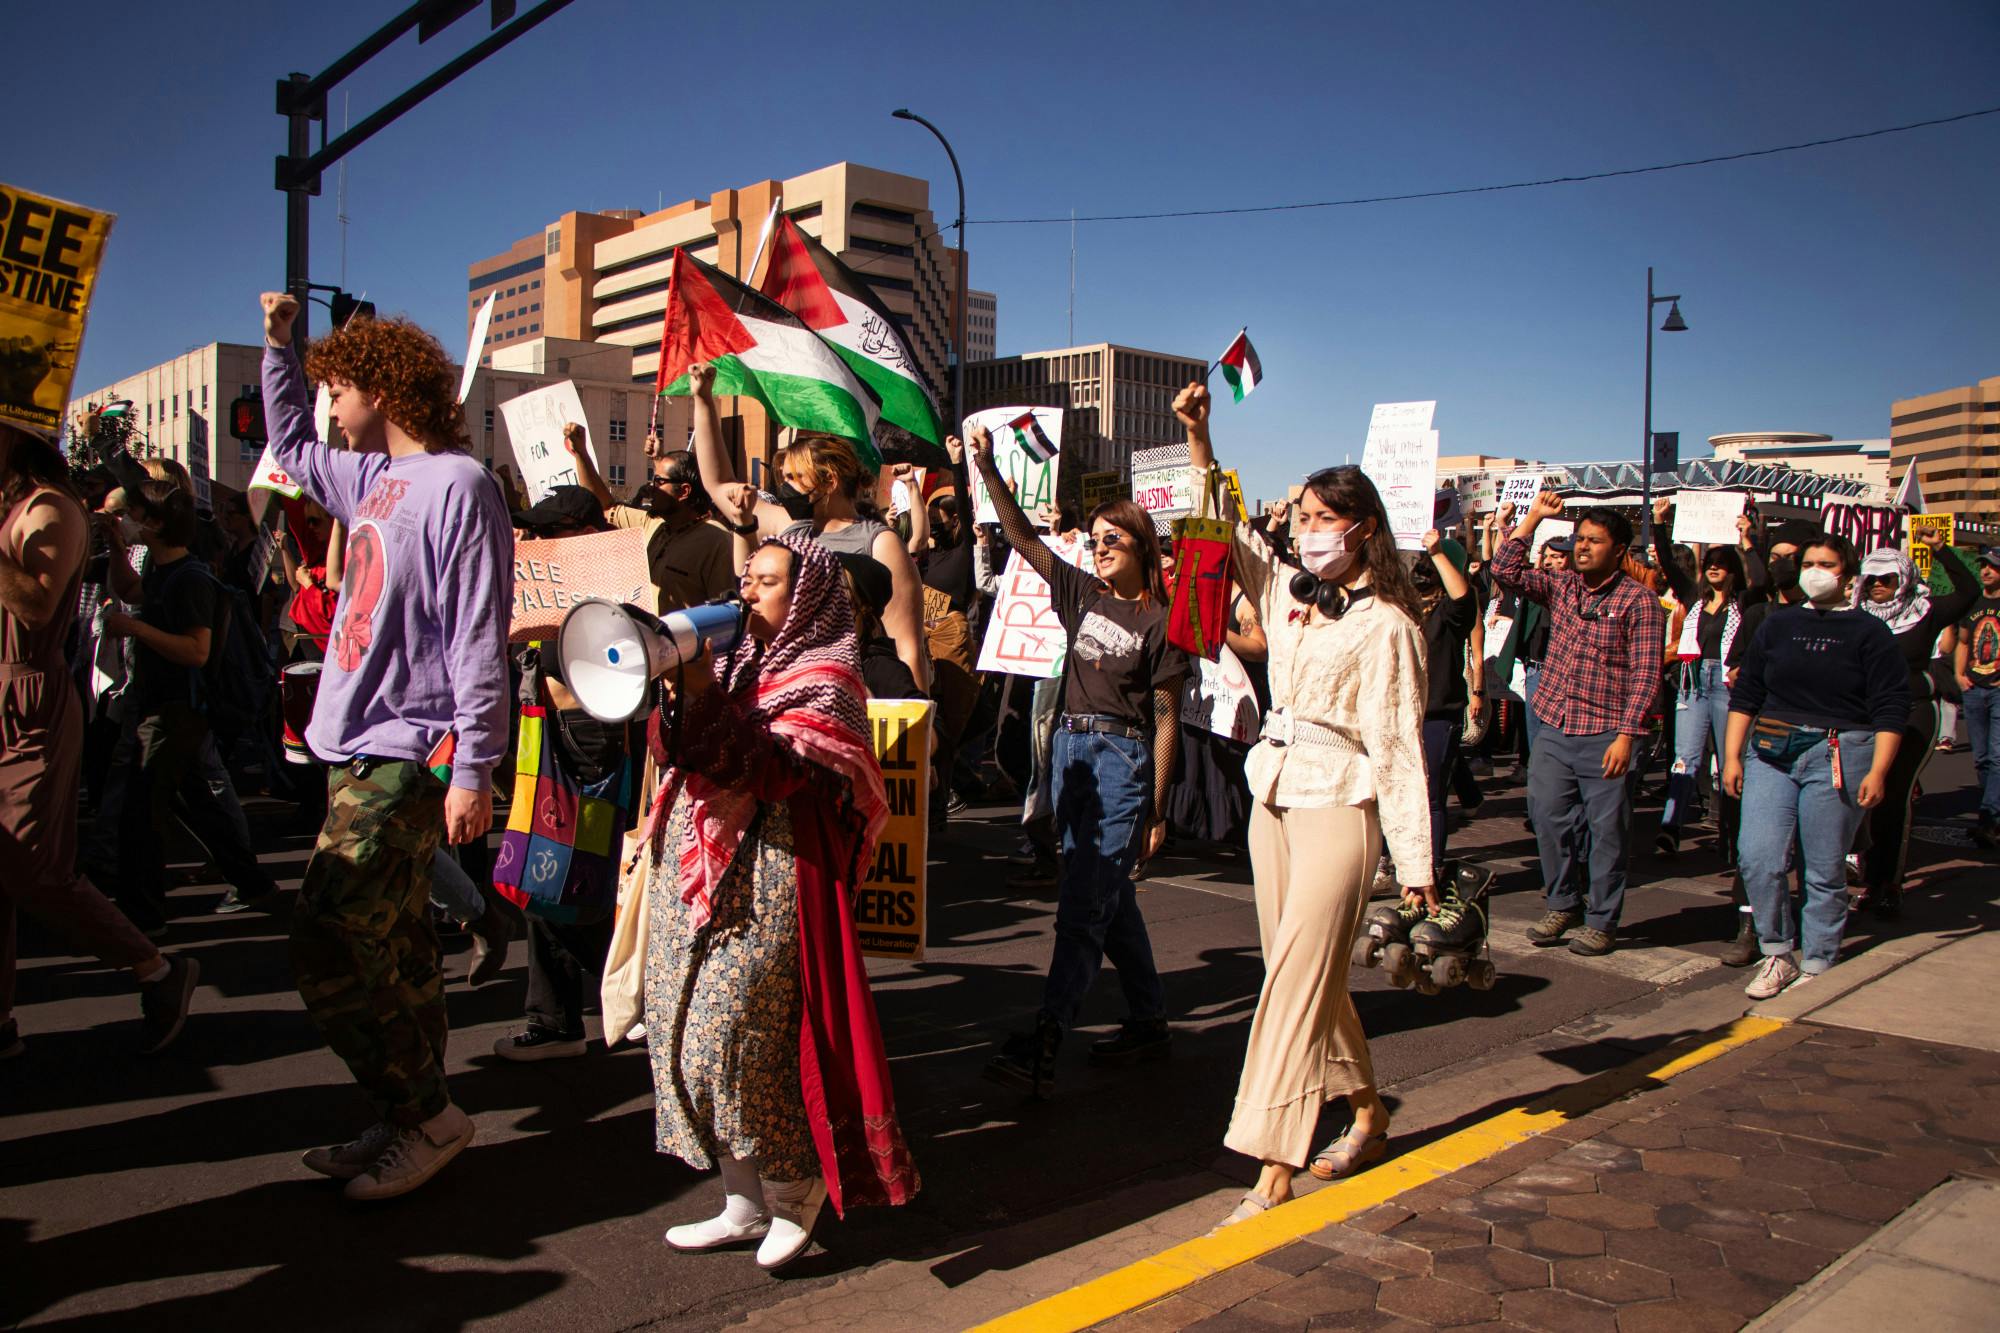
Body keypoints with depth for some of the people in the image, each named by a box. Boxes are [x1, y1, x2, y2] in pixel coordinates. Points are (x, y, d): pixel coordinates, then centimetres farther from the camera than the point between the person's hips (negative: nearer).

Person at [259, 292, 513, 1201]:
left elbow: (479, 638, -18)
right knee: (391, 945, 13)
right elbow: (291, 449, 37)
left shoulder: (457, 484, -13)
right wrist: (278, 343, 32)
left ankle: (425, 1114, 6)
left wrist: (474, 768, -21)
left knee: (328, 946, -9)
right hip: (362, 751, 9)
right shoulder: (372, 478, 14)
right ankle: (414, 1120, 24)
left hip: (408, 758, -9)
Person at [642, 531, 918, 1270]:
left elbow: (771, 771, -19)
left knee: (731, 1039, -6)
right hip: (692, 868, 8)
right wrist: (677, 694, -10)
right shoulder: (735, 662, 15)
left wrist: (704, 692, -23)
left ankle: (799, 1183, 17)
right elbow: (669, 750, 8)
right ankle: (744, 1203, 23)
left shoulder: (826, 679, -5)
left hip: (766, 878, -7)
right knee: (686, 1034, 9)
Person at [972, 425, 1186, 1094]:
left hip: (1125, 757, -6)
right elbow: (1023, 537, 4)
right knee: (1110, 895, 13)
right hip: (1071, 748, 6)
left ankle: (1042, 1044, -12)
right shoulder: (1082, 594, 9)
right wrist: (988, 471, -7)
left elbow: (1166, 717, -6)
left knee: (1084, 902, -10)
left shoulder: (1158, 620, -6)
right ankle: (1149, 1022, 26)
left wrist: (1157, 807, -8)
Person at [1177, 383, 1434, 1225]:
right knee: (1311, 974, 14)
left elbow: (1398, 748, -11)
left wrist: (1415, 863, -11)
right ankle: (1368, 1118, 32)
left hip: (1339, 806, -7)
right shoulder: (1286, 594, 10)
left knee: (1297, 979, -10)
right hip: (1272, 798, 7)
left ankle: (1273, 1174, -6)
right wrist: (1197, 436, 2)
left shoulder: (1385, 624, -9)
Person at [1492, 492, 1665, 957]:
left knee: (1605, 831, 2)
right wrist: (1532, 517, 0)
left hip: (1604, 737, -5)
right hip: (1553, 730, 5)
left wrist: (1626, 734, -16)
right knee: (1550, 820, 9)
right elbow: (1506, 572, 3)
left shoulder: (1638, 601, -6)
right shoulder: (1560, 588, 10)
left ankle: (1602, 922, 15)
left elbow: (1645, 674, -9)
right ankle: (1562, 905, 27)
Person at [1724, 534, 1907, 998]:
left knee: (1825, 870, 1)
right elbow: (1745, 694, 14)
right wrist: (1732, 756, 7)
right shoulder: (1778, 625, 13)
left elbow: (1891, 708, -2)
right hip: (1770, 752, 3)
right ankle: (1777, 956, 8)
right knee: (1758, 859, -8)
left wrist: (1877, 771, -11)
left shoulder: (1868, 632, 3)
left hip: (1838, 757, -3)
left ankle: (1817, 968, 13)